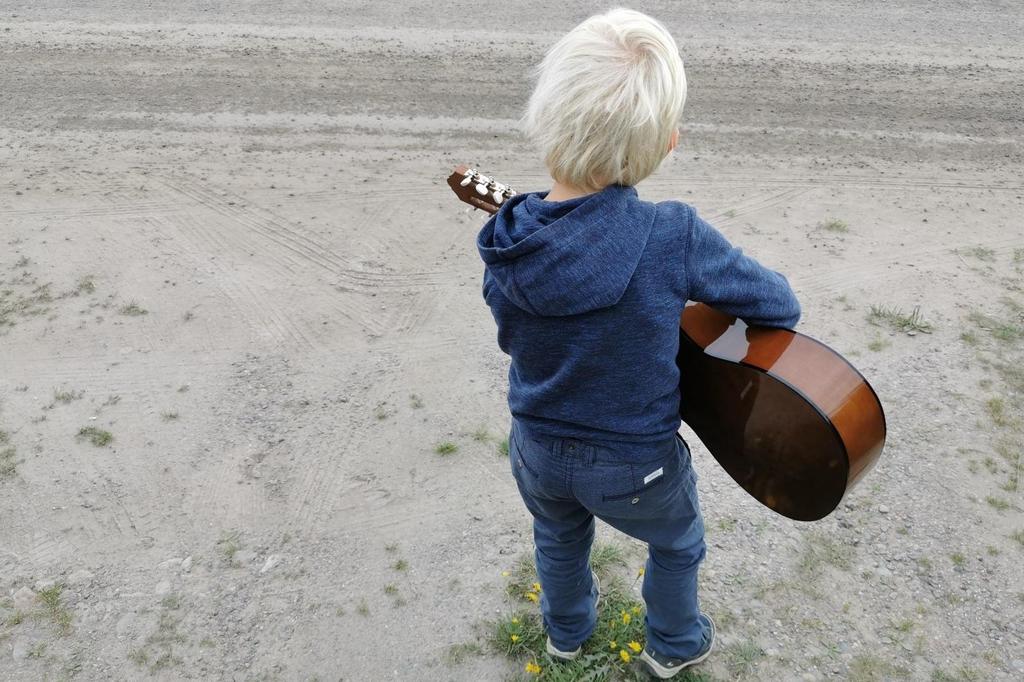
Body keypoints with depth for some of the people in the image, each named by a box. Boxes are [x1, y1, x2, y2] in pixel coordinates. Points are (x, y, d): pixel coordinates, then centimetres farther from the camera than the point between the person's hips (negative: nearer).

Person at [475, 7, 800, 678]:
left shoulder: (507, 242, -20)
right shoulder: (674, 238, -32)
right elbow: (783, 304, -15)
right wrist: (696, 297, 3)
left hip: (537, 451, 3)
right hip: (635, 468, -3)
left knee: (559, 536, 36)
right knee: (677, 546, 31)